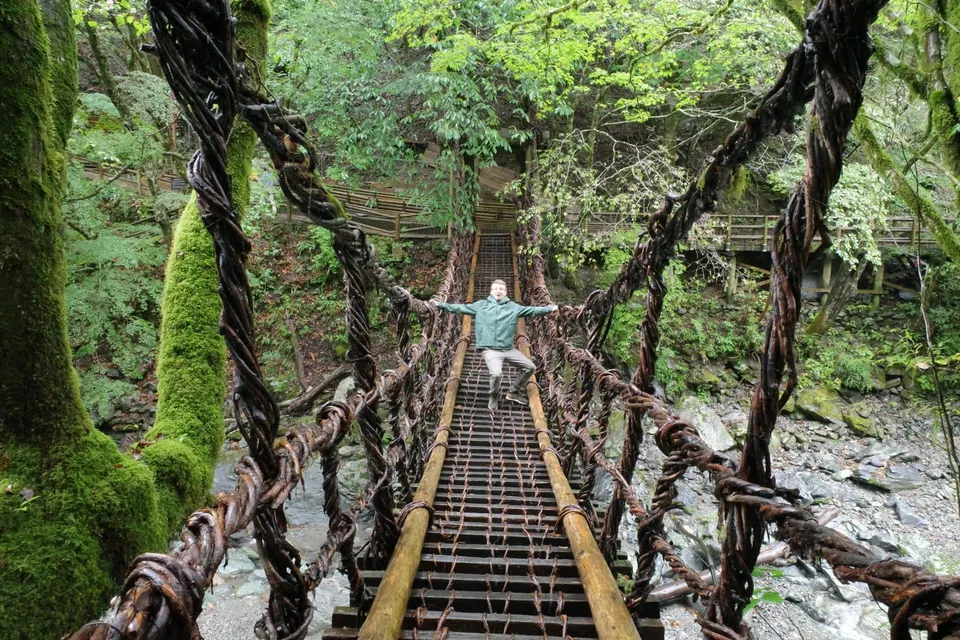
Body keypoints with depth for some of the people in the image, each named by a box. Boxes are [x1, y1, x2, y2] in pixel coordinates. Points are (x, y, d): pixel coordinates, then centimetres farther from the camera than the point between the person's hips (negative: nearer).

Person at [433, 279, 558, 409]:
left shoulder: (513, 307, 7)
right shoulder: (481, 305, 4)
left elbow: (532, 310, 2)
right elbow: (461, 308, 5)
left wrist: (549, 308, -8)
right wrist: (440, 305, -2)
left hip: (509, 349, 4)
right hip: (491, 350, -4)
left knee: (530, 367, 8)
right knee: (496, 373, -28)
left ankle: (513, 392, 29)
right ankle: (493, 397, 5)